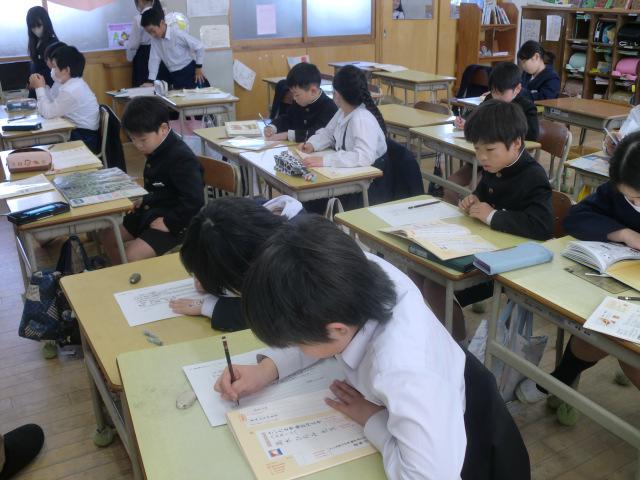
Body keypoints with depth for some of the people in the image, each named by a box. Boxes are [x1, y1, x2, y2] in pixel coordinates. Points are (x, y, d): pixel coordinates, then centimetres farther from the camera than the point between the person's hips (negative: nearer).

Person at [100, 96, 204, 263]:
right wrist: (145, 200, 8)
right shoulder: (157, 149, 3)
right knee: (109, 236, 13)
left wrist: (169, 223, -24)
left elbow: (194, 202, -31)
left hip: (175, 222, -10)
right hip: (152, 211, 10)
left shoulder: (182, 158, -26)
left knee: (133, 256, -24)